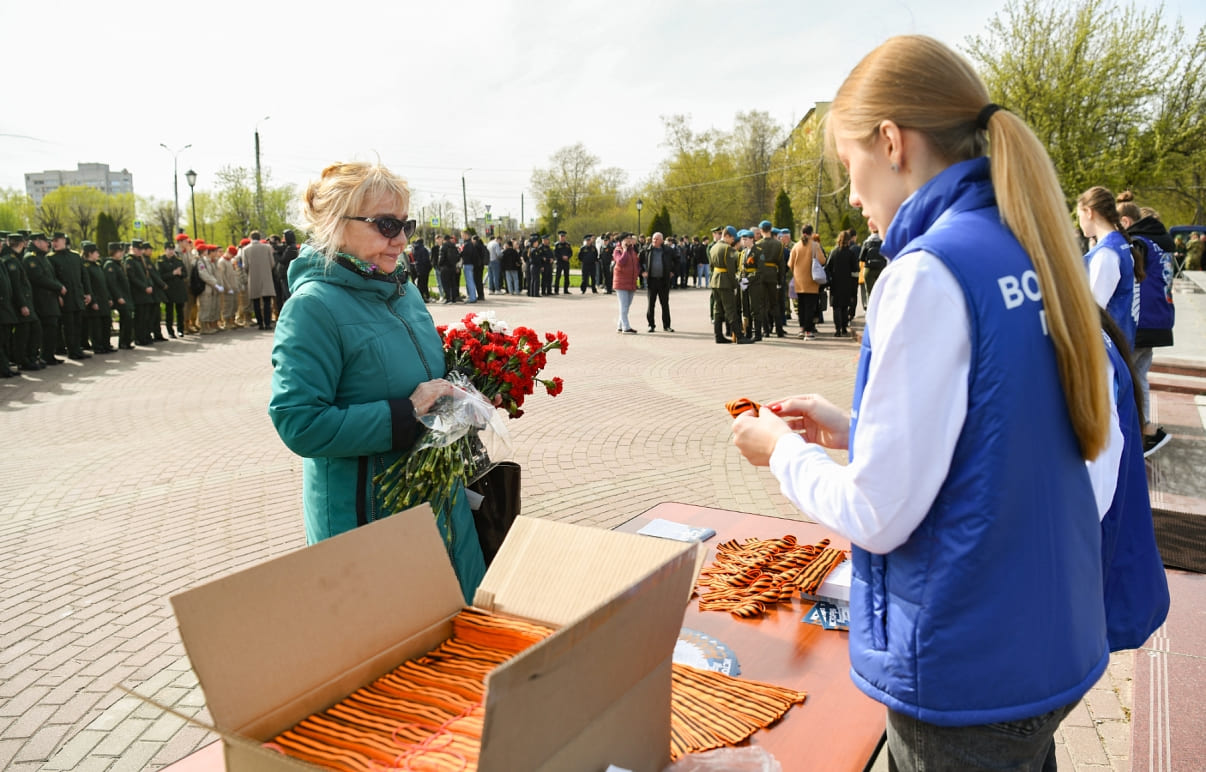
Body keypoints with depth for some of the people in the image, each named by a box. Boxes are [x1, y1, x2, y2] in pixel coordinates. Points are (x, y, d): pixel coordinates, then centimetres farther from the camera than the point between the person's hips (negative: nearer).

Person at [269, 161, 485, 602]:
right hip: (366, 513, -7)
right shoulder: (313, 305, -17)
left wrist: (458, 396, 0)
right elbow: (300, 424, -23)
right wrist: (405, 415, -25)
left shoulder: (405, 292, 7)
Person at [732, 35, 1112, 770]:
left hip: (969, 671, -7)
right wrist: (849, 428, 10)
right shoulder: (1038, 256, 2)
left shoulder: (930, 273, -23)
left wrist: (782, 450, -5)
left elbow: (878, 514, -22)